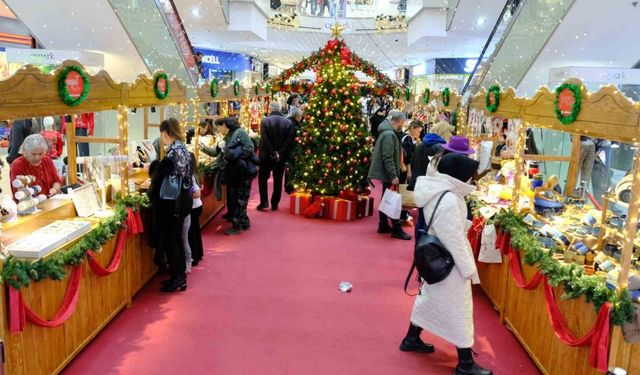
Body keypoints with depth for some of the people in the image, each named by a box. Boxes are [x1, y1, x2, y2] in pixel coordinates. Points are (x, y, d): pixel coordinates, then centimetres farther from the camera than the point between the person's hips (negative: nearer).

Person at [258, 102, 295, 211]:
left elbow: (264, 140, -15)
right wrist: (280, 153, -9)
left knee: (263, 178, 13)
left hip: (266, 156, -2)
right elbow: (290, 140, -10)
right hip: (281, 157, 2)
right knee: (278, 180, 12)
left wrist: (272, 153, -10)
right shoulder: (288, 122, -2)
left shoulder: (265, 121, -8)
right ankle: (274, 204, 15)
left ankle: (264, 202, 5)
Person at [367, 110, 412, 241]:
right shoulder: (389, 135, -18)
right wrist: (393, 175, -24)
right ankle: (396, 229, -2)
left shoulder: (388, 132, 14)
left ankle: (383, 226, 21)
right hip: (387, 173, -10)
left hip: (385, 173, 10)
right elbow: (387, 157, -24)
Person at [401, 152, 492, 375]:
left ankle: (412, 339, 39)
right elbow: (455, 240, -25)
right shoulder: (448, 200, -29)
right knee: (459, 310, 3)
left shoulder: (437, 192, 0)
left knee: (429, 297, 23)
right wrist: (468, 268, -15)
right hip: (449, 264, -10)